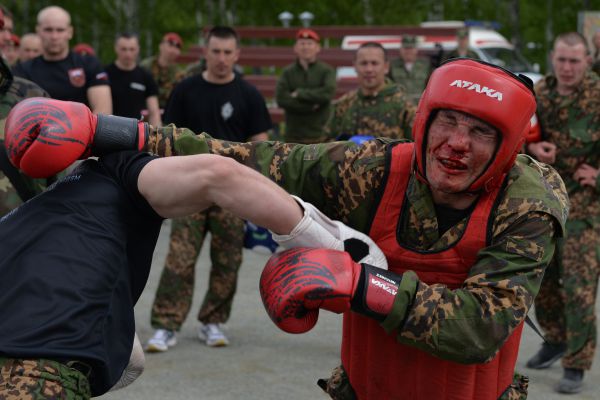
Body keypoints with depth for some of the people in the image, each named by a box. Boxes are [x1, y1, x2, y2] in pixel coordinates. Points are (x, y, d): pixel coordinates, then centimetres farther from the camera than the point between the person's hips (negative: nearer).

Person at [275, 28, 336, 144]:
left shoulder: (326, 71, 2)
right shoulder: (288, 72, 5)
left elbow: (328, 93, -16)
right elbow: (281, 98, -8)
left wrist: (300, 93, -12)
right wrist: (310, 106, -14)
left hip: (320, 135, -2)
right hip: (294, 135, 2)